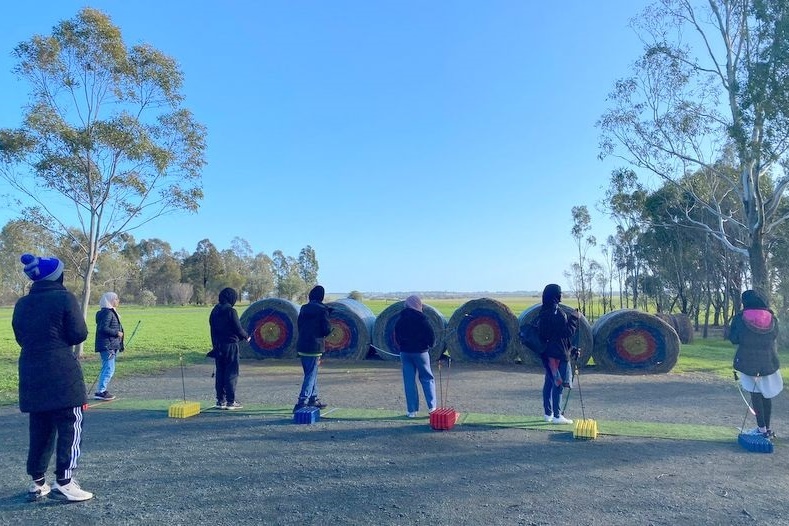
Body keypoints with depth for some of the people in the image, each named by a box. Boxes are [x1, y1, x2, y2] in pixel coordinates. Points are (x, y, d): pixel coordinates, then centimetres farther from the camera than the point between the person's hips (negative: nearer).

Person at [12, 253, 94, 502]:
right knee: (70, 428, 1)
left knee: (40, 430, 16)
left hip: (31, 377, 7)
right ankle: (63, 482, -1)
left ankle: (37, 483, 21)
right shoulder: (65, 298, -9)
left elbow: (21, 338, 17)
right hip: (63, 376, -7)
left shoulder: (22, 304, 10)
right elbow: (79, 335, -11)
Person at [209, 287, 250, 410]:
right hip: (230, 345, -7)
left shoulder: (214, 311, 8)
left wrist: (215, 344, 18)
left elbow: (213, 328, 12)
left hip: (218, 346, 7)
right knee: (231, 373, -1)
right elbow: (238, 329, -13)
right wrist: (246, 337, 6)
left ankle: (220, 400, 16)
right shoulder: (231, 311, -14)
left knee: (220, 372, 11)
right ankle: (230, 401, 0)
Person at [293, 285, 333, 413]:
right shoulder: (322, 310, -11)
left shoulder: (303, 308, 8)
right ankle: (302, 403, -11)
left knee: (311, 374, 19)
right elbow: (327, 329, -12)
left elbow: (299, 325, 14)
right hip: (314, 346, -7)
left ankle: (313, 399, 26)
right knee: (311, 375, -4)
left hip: (301, 346, 7)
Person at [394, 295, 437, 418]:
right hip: (420, 352, -3)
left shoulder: (400, 320, 4)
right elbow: (431, 335, -9)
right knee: (427, 378, 9)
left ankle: (411, 410, 8)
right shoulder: (421, 318, -10)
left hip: (405, 352, 3)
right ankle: (432, 407, 5)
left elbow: (397, 336, 10)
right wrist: (430, 344, 10)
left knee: (409, 382, 6)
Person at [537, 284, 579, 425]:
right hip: (559, 353, -9)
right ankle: (557, 416, 0)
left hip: (547, 352, 9)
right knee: (558, 384, -3)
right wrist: (574, 318, -3)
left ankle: (548, 413, 19)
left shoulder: (543, 312, 9)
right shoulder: (557, 312, -18)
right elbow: (568, 331, -16)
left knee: (549, 382, 13)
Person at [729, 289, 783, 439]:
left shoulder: (740, 318, -10)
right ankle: (767, 428, 20)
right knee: (767, 394, 13)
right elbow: (775, 339, 10)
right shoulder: (772, 319, 0)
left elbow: (733, 338, -5)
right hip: (769, 361, 3)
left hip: (748, 361, -3)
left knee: (756, 393, 4)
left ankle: (762, 429, 3)